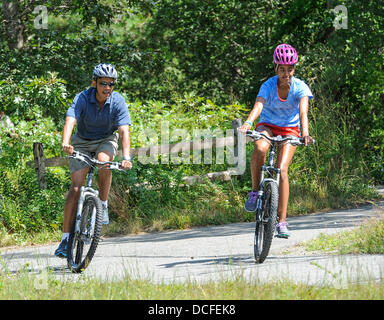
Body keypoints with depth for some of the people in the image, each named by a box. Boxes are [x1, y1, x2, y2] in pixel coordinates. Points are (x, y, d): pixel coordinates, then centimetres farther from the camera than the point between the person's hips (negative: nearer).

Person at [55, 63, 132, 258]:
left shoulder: (118, 102, -19)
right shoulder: (82, 99, -22)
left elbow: (124, 131, -28)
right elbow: (70, 121, -37)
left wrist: (126, 157, -43)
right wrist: (65, 143, -56)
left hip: (106, 141, 0)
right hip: (82, 142, 0)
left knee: (104, 160, -36)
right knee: (76, 187, -13)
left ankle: (103, 204, -15)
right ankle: (66, 238, -11)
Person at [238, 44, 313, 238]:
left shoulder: (300, 87, -19)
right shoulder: (268, 86, -20)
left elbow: (303, 112, -34)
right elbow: (258, 106, -37)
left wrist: (305, 133, -53)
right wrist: (248, 123, -57)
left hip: (289, 129, 0)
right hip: (268, 125, 0)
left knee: (282, 170, -19)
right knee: (260, 148, -36)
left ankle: (282, 221, -14)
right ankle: (255, 191, -16)